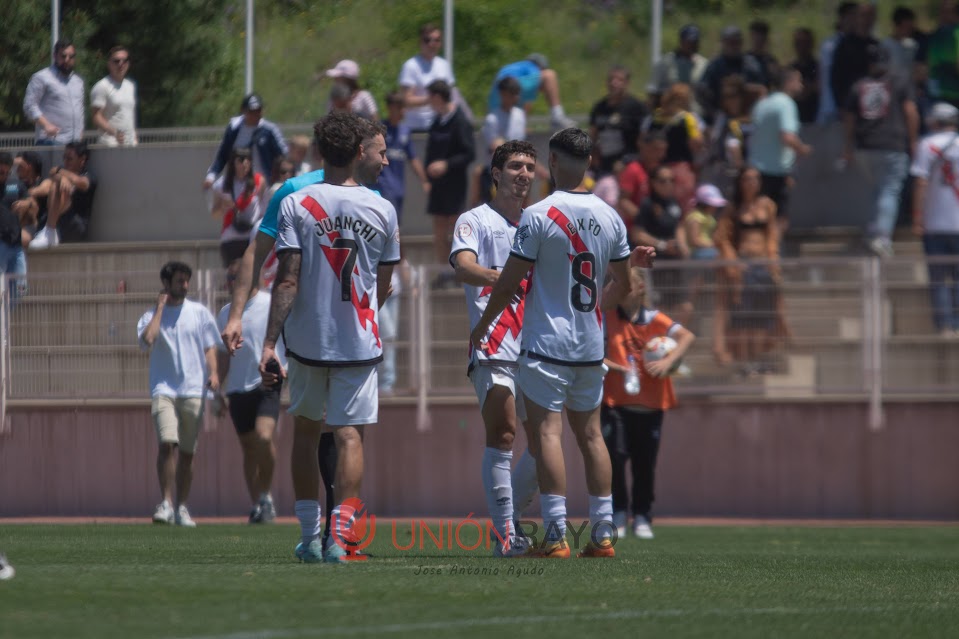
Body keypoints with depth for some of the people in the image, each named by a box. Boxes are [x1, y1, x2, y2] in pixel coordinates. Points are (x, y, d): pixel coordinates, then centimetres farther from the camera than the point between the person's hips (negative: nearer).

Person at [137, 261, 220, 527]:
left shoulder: (199, 313, 11)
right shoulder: (152, 315, 6)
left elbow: (210, 346, 11)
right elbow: (147, 339, -14)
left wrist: (213, 372, -6)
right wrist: (160, 308, -5)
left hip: (193, 389, 2)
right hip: (163, 388, -2)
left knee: (187, 452, 4)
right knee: (167, 443, -20)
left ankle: (182, 508, 14)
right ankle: (166, 503, -18)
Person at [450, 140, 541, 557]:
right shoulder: (475, 220, 2)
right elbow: (464, 268, -15)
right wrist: (497, 277, -37)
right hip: (494, 347, -6)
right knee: (502, 435, -15)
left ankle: (509, 519, 18)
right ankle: (505, 532, -15)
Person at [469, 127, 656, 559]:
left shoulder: (538, 216, -11)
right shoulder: (610, 217, 6)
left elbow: (508, 283, -10)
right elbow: (621, 284, 15)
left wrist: (481, 326, 5)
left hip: (547, 343, -6)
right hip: (591, 346, 6)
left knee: (547, 432, -6)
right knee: (590, 433, 11)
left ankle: (556, 536, -13)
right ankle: (602, 535, 11)